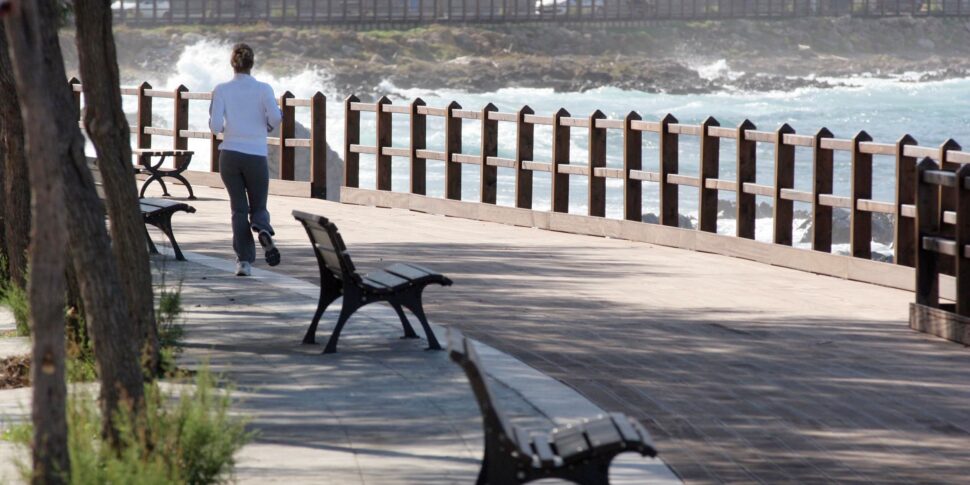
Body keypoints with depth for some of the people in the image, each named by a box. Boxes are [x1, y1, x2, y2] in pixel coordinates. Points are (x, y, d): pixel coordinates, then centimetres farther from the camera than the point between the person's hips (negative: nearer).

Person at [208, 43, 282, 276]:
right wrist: (268, 126, 7)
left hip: (230, 154, 1)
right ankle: (263, 230, -24)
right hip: (257, 155, -1)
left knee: (239, 209, 9)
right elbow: (275, 116, -15)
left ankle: (244, 260, -2)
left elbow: (215, 126, -7)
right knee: (258, 206, 11)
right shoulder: (263, 89, -2)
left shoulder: (221, 90, -1)